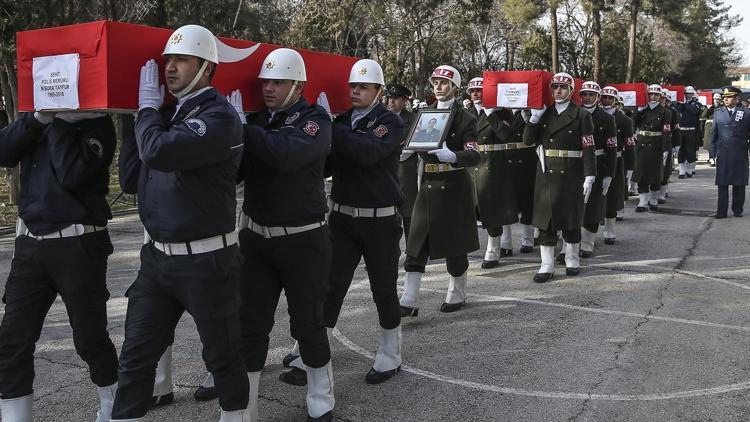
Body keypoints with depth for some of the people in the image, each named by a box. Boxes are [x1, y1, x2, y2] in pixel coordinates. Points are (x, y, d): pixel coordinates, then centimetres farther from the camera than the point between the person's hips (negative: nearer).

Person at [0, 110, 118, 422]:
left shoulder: (96, 123, -5)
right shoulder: (39, 118, 12)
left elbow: (72, 174, -20)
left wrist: (59, 121, -15)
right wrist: (38, 118, -13)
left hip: (78, 245, -5)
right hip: (30, 244, 5)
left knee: (90, 338, 6)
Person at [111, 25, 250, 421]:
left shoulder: (220, 116, -14)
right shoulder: (165, 114, 11)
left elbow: (159, 151, -28)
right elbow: (131, 180, 10)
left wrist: (147, 108, -9)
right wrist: (133, 119, 5)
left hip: (206, 261, -7)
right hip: (157, 257, 7)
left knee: (222, 355, 10)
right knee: (135, 357, 10)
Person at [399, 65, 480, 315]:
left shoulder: (465, 118, -3)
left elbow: (474, 156, -13)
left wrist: (451, 156, -32)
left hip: (454, 187, -4)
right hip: (428, 185, 4)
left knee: (454, 244, 6)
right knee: (416, 244, -3)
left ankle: (457, 295, 24)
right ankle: (409, 301, -4)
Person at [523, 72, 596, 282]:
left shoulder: (581, 115, -2)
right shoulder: (543, 113, 9)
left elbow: (588, 148, -6)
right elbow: (527, 140, 2)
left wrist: (589, 176, -13)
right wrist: (535, 116, -8)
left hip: (571, 176, -3)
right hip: (546, 175, 3)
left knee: (571, 219, 8)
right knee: (545, 219, 3)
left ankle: (572, 261, 25)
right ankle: (547, 266, 10)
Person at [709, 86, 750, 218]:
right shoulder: (718, 113, 7)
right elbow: (714, 133, 9)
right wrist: (713, 151, 4)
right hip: (722, 154, 1)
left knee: (739, 184, 6)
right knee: (722, 184, 2)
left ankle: (738, 209, 18)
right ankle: (721, 211, 5)